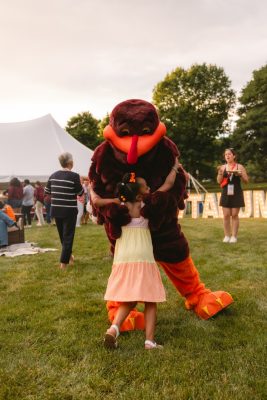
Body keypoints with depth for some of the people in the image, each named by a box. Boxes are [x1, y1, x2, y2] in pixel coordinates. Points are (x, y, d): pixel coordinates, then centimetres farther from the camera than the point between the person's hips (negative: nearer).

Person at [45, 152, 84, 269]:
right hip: (69, 211, -5)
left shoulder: (53, 175, 2)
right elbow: (80, 193, -6)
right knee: (68, 235, 4)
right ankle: (64, 262, 3)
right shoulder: (74, 176, -15)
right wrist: (79, 182, 11)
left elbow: (46, 191, 12)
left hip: (56, 210, 6)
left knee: (62, 235, 20)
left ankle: (68, 255, 39)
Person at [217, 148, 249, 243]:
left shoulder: (240, 167, 1)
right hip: (226, 193, 2)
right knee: (226, 215, 1)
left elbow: (246, 181, 2)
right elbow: (219, 181, 5)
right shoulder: (223, 167, 7)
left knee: (234, 215, 0)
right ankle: (227, 236, 9)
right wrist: (220, 173, -11)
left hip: (236, 193, -2)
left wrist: (240, 174, -16)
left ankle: (234, 236, 7)